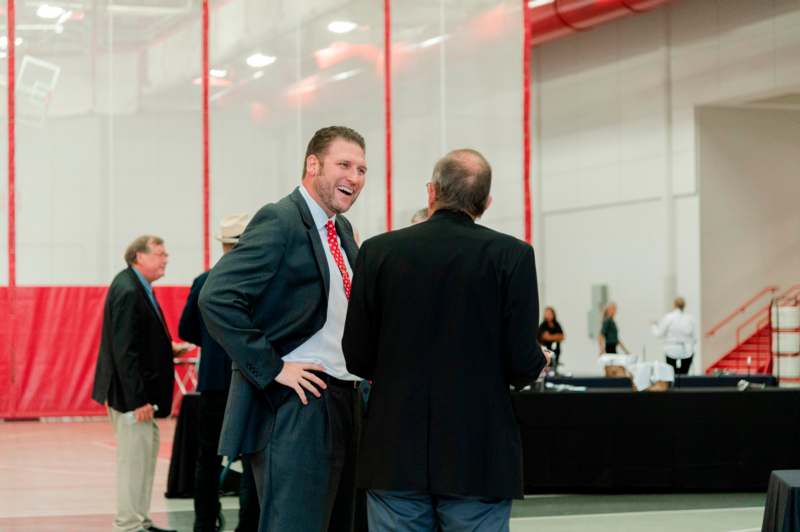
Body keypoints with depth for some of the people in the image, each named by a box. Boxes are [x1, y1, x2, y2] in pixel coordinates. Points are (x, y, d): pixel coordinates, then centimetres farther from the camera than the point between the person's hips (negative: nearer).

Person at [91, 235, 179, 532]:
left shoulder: (136, 287, 12)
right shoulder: (128, 292, -19)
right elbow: (124, 350, -23)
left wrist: (167, 349, 9)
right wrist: (138, 399, -24)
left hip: (140, 390, 11)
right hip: (131, 394, -11)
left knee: (146, 453, 17)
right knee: (134, 459, -3)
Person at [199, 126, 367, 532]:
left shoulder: (341, 229, 14)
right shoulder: (280, 222, -13)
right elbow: (217, 298, -22)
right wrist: (271, 369, -20)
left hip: (343, 402, 9)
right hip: (296, 406, -9)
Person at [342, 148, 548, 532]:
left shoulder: (378, 251, 0)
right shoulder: (511, 255, -5)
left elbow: (357, 359, 2)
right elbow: (522, 364, -8)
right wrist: (537, 361, 15)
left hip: (396, 453, 1)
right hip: (478, 456, -1)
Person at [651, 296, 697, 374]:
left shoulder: (668, 317, -8)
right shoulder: (690, 318, 0)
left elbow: (659, 334, -3)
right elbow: (695, 338, 4)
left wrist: (654, 325, 17)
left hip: (672, 351, -2)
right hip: (687, 352, 2)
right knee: (684, 375, 4)